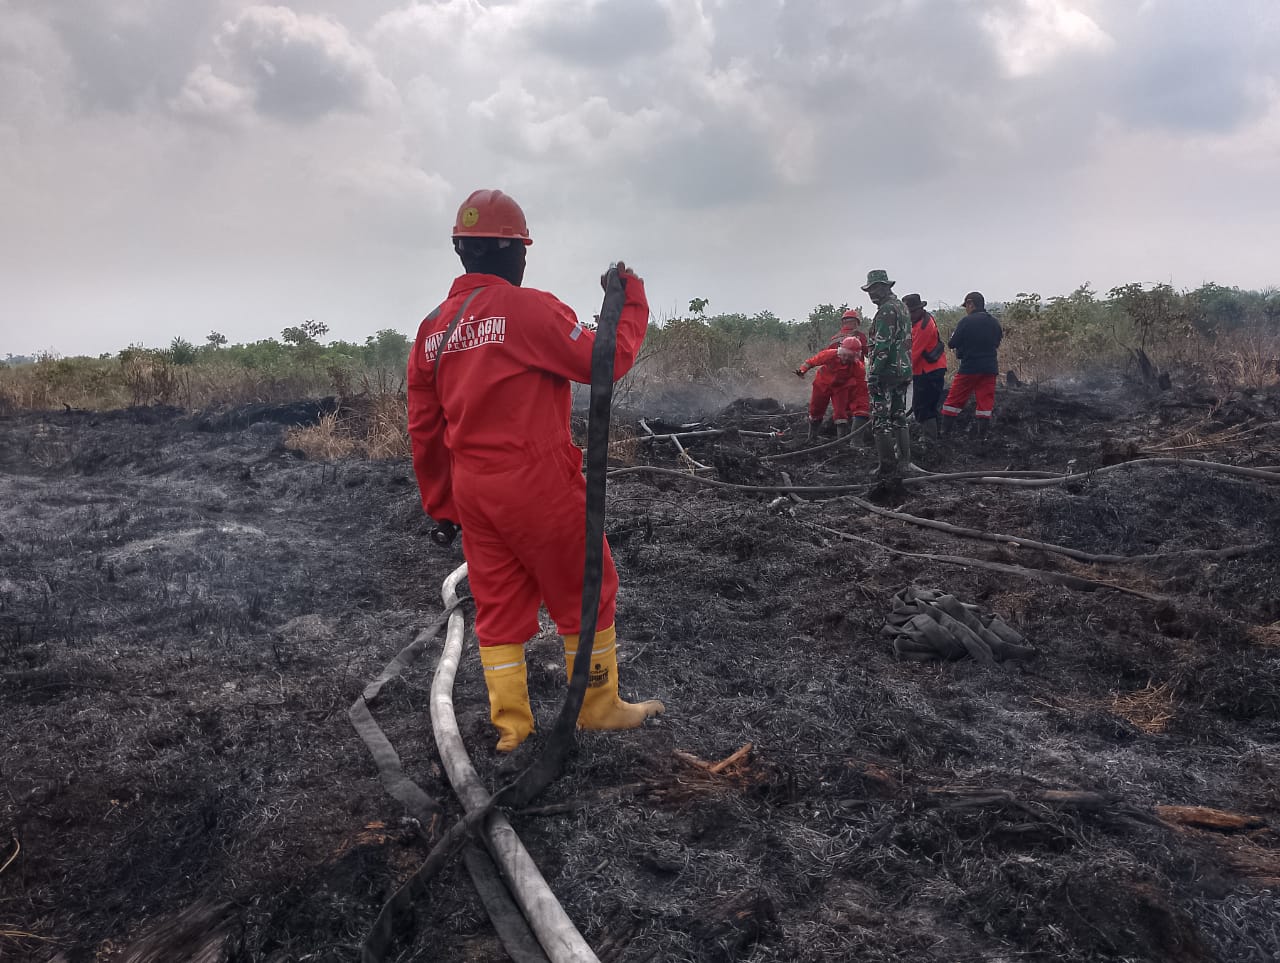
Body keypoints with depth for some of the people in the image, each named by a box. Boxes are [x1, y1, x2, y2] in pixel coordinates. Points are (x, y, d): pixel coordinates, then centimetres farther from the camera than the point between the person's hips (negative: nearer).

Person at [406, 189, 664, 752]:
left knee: (498, 607, 14)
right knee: (586, 593, 10)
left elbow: (423, 427, 12)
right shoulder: (529, 308, -14)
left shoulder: (433, 327, 8)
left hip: (473, 492, 7)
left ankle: (510, 727, 21)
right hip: (539, 484, -7)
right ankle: (599, 707, 23)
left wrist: (441, 505, 20)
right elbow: (606, 361, -13)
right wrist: (633, 304, 3)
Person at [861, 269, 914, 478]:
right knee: (899, 417, 14)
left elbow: (882, 345, -21)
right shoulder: (902, 306, 17)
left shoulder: (886, 310, -14)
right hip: (904, 372, 10)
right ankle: (904, 463, 18)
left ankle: (888, 467, -7)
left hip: (887, 372, -10)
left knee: (881, 421, -6)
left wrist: (873, 374, -22)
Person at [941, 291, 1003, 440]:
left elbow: (952, 344, -8)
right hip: (989, 368, 5)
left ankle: (945, 432, 5)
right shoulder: (994, 323, 7)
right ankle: (982, 436, 5)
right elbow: (997, 343, 17)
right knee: (985, 401, 7)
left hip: (969, 367, -4)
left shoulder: (966, 321, -11)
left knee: (954, 400, 5)